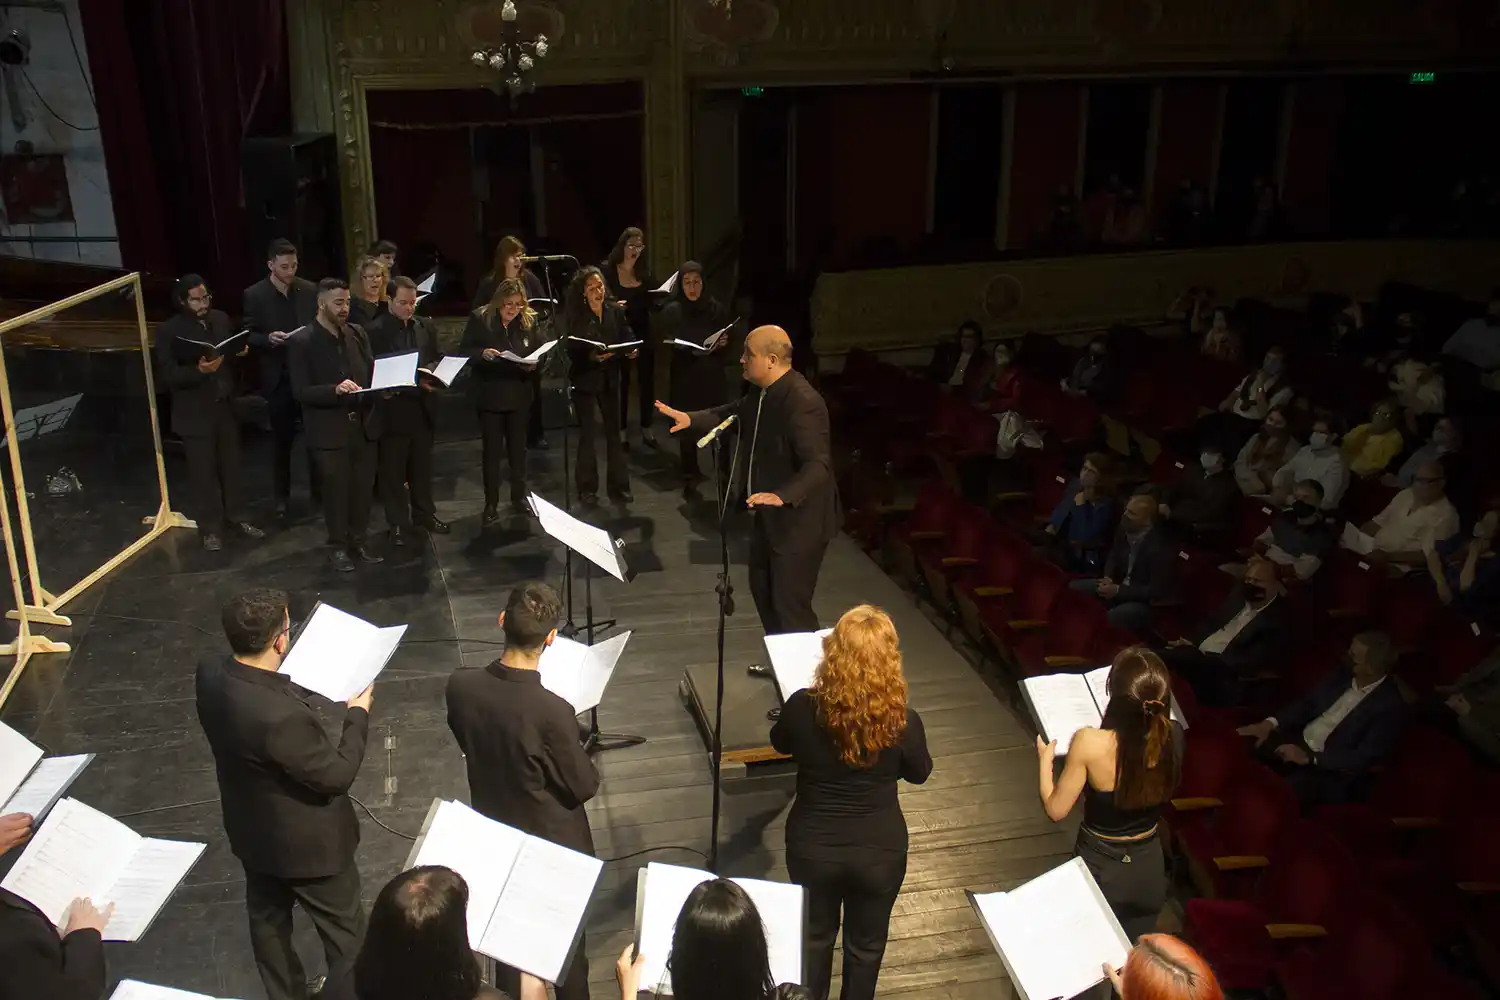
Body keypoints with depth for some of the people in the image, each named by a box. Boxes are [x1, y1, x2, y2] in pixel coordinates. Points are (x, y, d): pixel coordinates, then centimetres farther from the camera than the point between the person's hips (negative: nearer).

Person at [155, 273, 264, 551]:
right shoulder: (168, 331, -11)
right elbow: (168, 375, -16)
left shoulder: (220, 319, 4)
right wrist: (198, 371, -32)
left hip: (226, 406, 5)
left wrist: (240, 352, -10)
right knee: (204, 472, 4)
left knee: (231, 466, 16)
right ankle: (210, 528, 16)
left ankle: (235, 517, 30)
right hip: (195, 413, -5)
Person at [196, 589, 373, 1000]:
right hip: (306, 842, -8)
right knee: (344, 929, 17)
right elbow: (336, 775, -26)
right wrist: (358, 715, -15)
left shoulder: (210, 673, -18)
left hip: (252, 830, 8)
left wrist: (297, 683, 8)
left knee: (268, 921, 29)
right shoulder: (281, 716, -41)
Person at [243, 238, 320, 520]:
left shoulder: (310, 290, 2)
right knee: (281, 440, 9)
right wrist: (269, 338, -21)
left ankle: (319, 491, 18)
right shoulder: (254, 295, -3)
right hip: (278, 378, -1)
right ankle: (282, 497, 19)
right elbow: (249, 337, -2)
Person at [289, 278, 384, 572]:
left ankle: (358, 541, 27)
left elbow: (371, 371, 14)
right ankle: (338, 546, 21)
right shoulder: (302, 342, -9)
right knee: (336, 490, 6)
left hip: (364, 423, 5)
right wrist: (335, 390, -27)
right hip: (331, 429, -4)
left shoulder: (358, 333, 7)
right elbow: (301, 392, -13)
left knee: (363, 487, 11)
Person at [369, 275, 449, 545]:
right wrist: (414, 383, -23)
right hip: (394, 409, -5)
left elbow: (437, 360, 12)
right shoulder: (376, 331, -10)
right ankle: (398, 524, 16)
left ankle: (424, 514, 31)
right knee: (393, 470, 6)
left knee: (422, 466, 17)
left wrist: (433, 378, -9)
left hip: (422, 406, 5)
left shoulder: (426, 327, 6)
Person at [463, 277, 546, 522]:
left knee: (518, 448, 13)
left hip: (519, 395, 3)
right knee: (491, 450, 4)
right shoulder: (479, 318, -8)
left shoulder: (530, 320, -1)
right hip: (489, 396, -2)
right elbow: (464, 350, -6)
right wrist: (482, 353, -25)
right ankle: (491, 504, 12)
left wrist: (534, 363, -15)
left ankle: (519, 499, 25)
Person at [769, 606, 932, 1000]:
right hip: (880, 849, -1)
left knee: (814, 934, 27)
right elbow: (919, 773, -2)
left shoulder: (804, 707, -23)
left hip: (813, 844, 1)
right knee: (866, 943, 24)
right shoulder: (903, 721, -24)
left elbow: (780, 744, 2)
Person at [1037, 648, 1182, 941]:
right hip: (1149, 869, 3)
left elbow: (1056, 810, -18)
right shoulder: (1174, 736, -19)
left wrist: (1045, 760, -3)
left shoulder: (1090, 743, -31)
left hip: (1100, 869, -3)